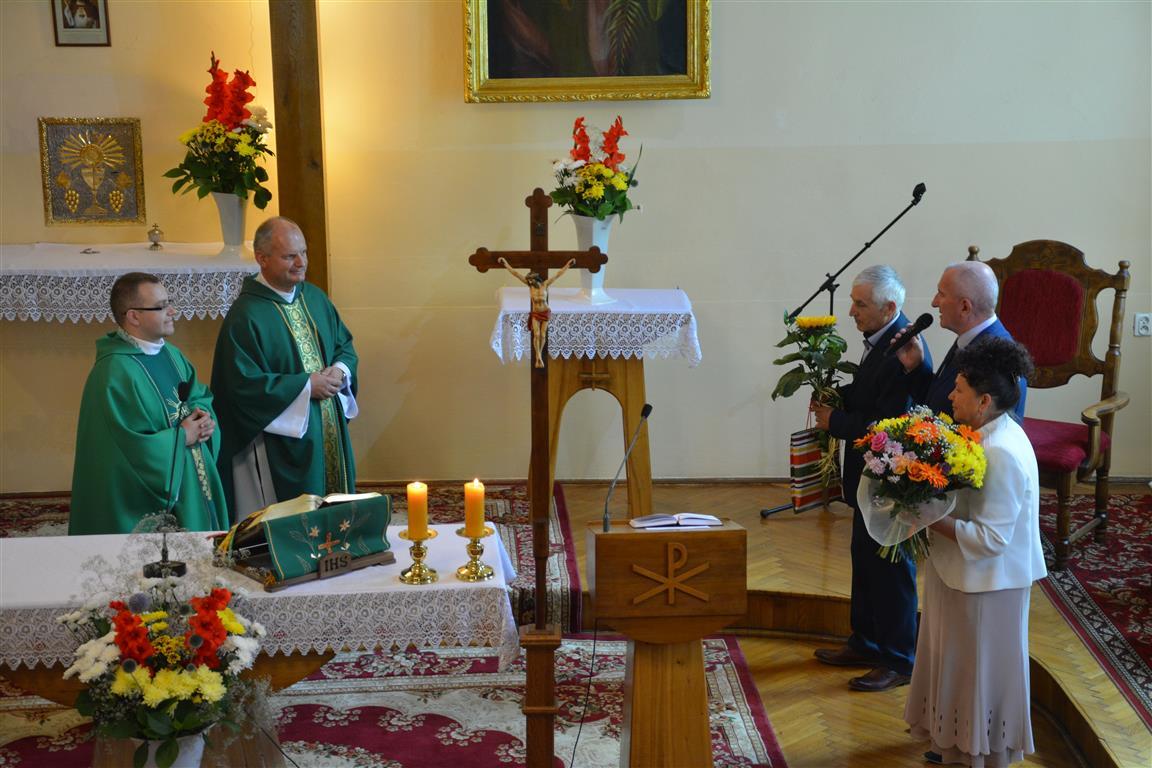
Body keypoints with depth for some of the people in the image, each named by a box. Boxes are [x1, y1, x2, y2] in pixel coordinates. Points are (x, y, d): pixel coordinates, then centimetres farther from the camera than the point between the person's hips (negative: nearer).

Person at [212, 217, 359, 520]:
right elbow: (242, 384, -20)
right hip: (280, 445, -7)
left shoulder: (315, 298, 7)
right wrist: (306, 386, -18)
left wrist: (341, 371, -6)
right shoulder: (245, 315, -16)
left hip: (329, 435, 7)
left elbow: (345, 344, 18)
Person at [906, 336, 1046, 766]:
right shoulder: (989, 435, 2)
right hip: (966, 575, 9)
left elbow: (991, 537, -29)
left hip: (987, 583, -9)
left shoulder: (1002, 456, -28)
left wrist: (932, 521, -25)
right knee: (961, 661, 22)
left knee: (980, 667, 8)